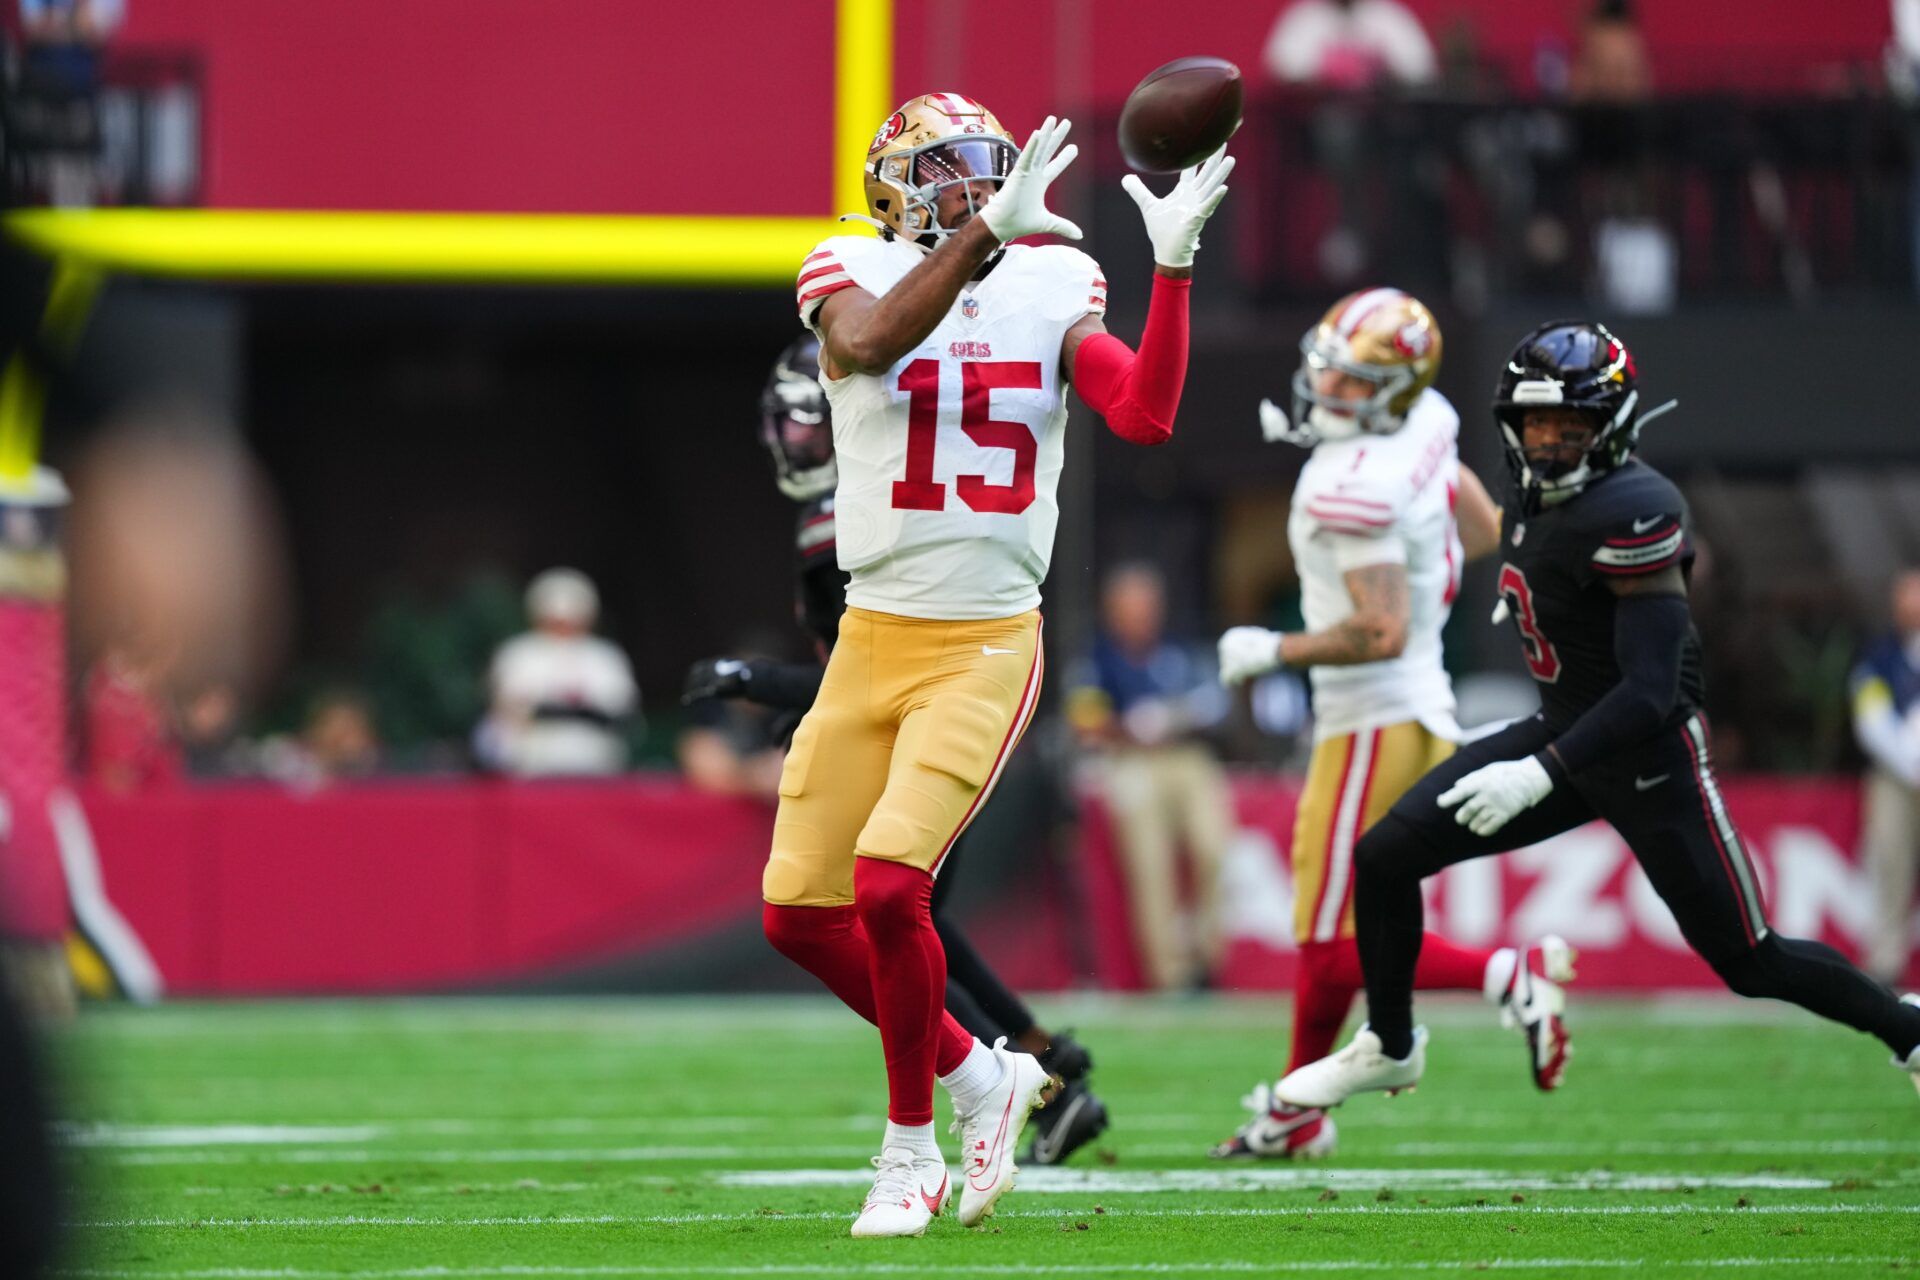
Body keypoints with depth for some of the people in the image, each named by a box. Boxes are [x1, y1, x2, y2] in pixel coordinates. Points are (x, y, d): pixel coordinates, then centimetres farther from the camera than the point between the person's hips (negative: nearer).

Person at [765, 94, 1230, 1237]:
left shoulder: (1049, 294, 2)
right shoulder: (859, 278, -3)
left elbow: (1145, 416, -12)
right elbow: (868, 343, -29)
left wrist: (1174, 267, -19)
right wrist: (987, 232, -37)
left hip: (988, 645, -2)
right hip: (873, 639, 2)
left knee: (889, 884, -18)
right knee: (801, 914, 1)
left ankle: (911, 1147, 1)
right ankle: (979, 1075, 23)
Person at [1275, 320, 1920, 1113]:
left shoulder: (1631, 514, -26)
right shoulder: (1542, 496, -1)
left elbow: (1650, 691, -30)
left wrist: (1541, 774, -34)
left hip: (1649, 760, -8)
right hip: (1565, 732, 8)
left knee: (1750, 964, 1)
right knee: (1384, 859, 1)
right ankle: (1389, 1048, 21)